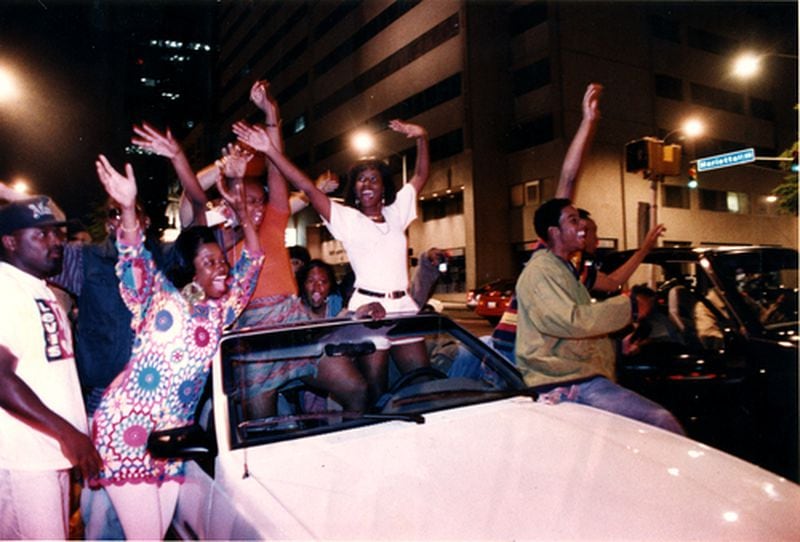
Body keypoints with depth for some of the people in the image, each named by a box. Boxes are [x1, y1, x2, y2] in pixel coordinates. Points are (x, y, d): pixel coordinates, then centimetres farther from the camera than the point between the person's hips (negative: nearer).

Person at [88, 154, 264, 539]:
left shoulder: (220, 309, 8)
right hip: (127, 425, -5)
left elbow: (252, 262, 14)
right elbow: (135, 259, -22)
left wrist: (241, 211, 8)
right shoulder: (160, 296, -4)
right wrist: (128, 208, -38)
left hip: (174, 434, 5)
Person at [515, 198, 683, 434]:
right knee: (662, 423, -21)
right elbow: (572, 321, -22)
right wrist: (627, 305, -13)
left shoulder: (565, 270, 24)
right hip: (565, 382, -10)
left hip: (578, 376, 10)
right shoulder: (539, 272, -9)